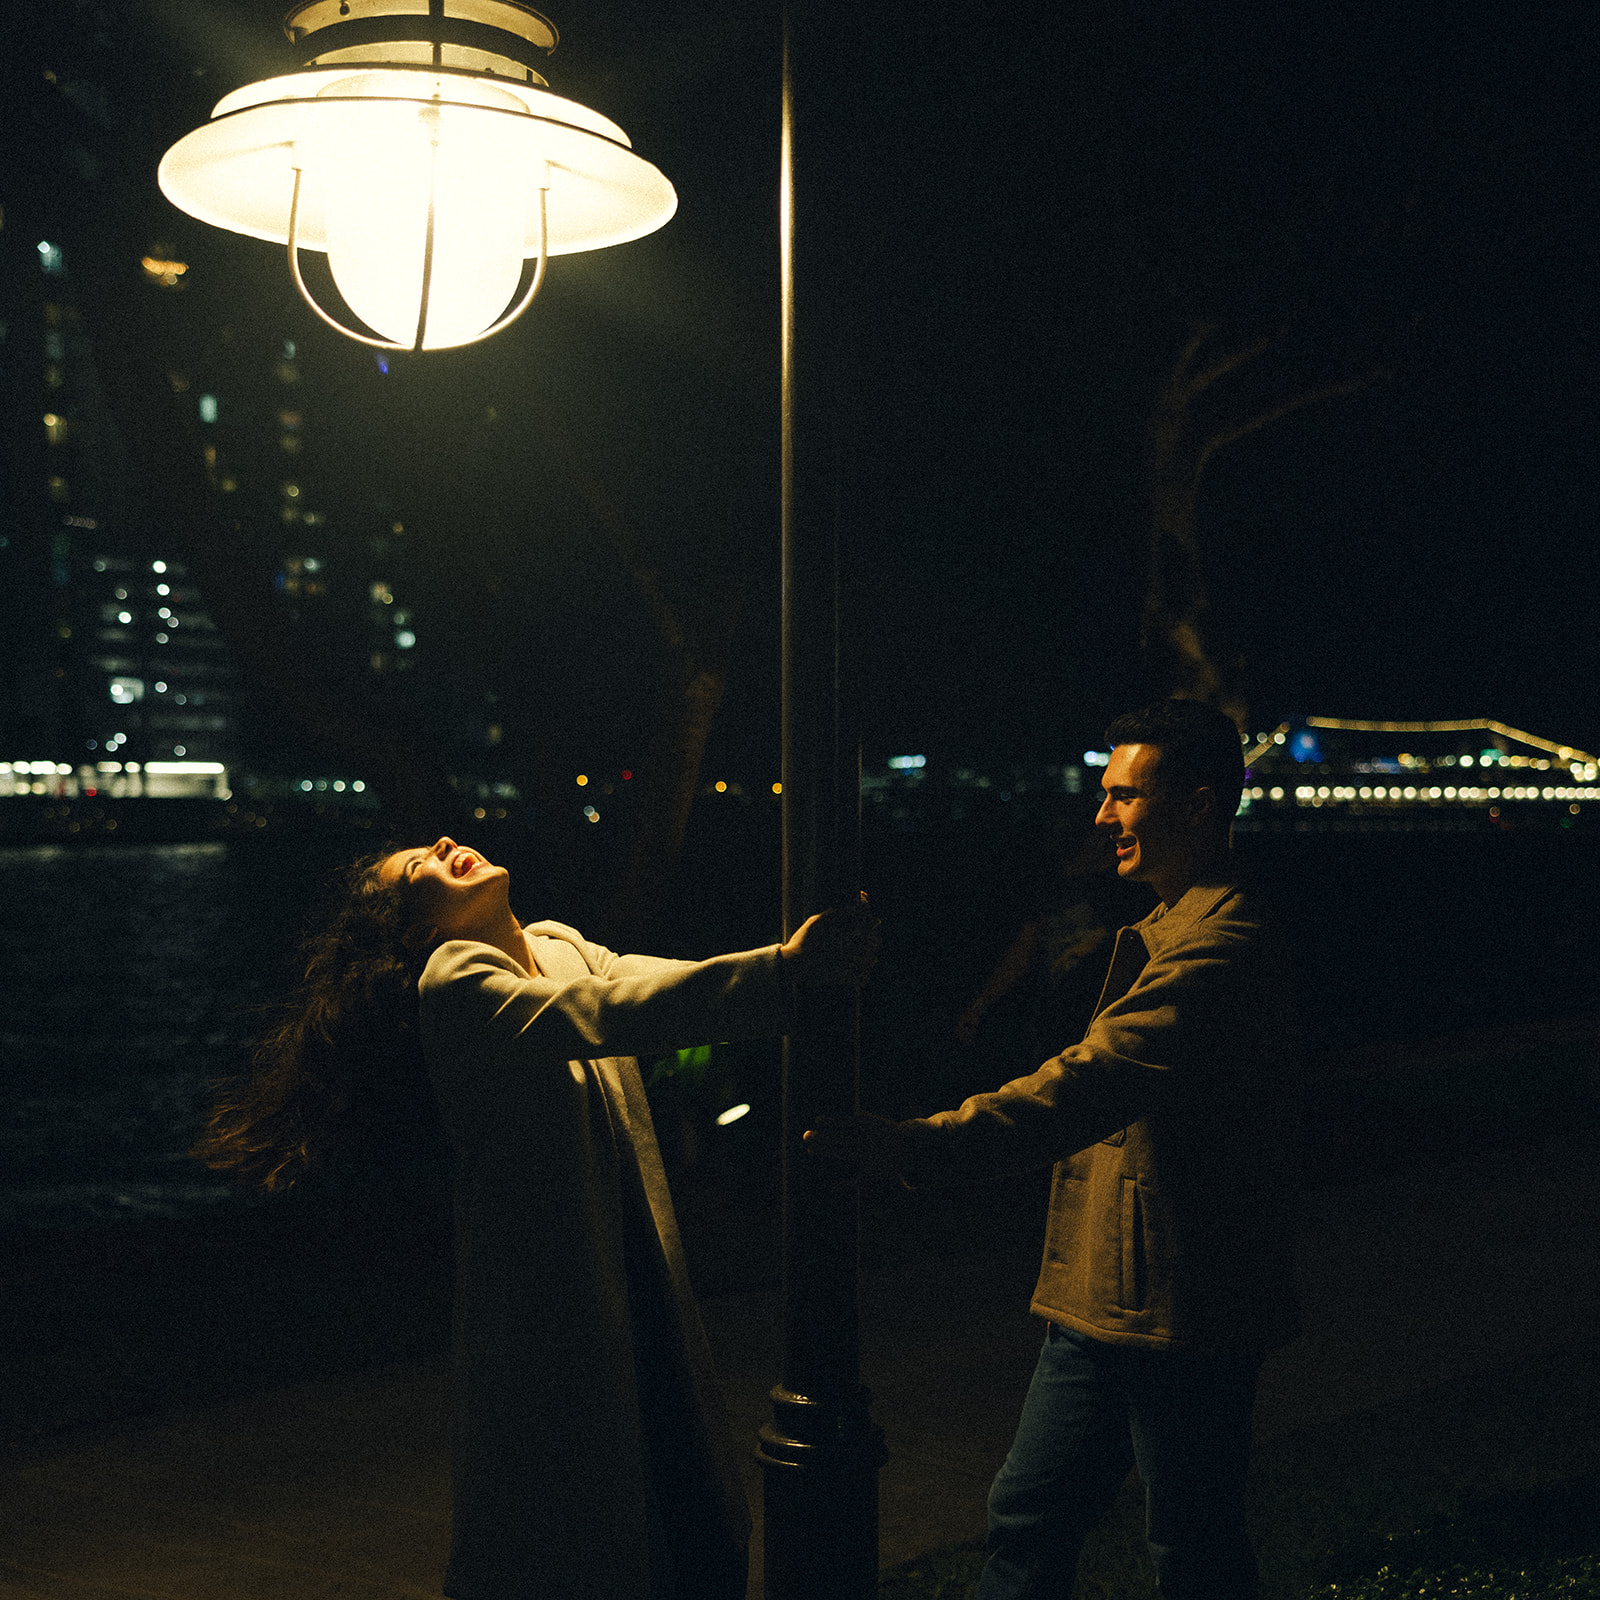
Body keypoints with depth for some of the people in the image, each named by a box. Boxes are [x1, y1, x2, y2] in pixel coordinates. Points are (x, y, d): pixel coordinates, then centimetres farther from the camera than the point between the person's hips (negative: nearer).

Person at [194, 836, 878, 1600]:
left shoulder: (563, 948, 10)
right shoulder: (455, 985, -15)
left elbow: (648, 978, -4)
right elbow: (610, 1015, -31)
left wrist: (812, 955, -21)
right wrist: (780, 971, -41)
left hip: (641, 1292, 7)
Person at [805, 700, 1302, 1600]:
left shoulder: (1222, 947, -20)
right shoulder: (1173, 929, 17)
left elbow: (1091, 1085, -32)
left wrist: (916, 1145, -38)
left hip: (1183, 1316, -10)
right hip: (1106, 1302, 10)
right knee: (1031, 1522, 13)